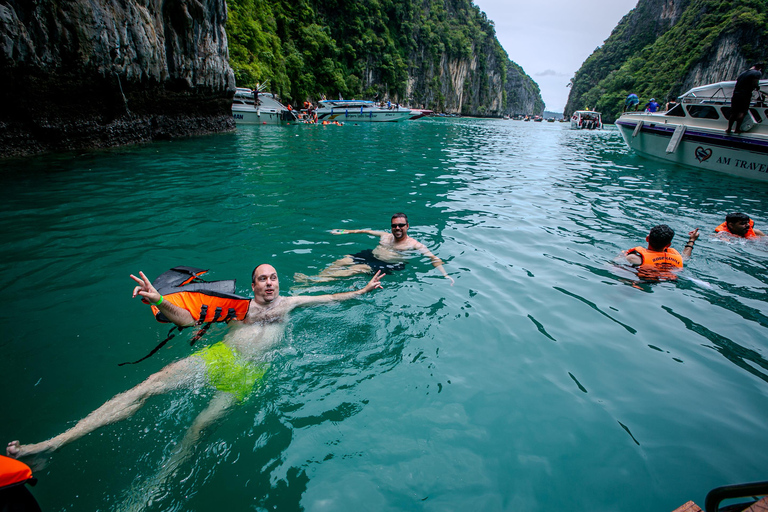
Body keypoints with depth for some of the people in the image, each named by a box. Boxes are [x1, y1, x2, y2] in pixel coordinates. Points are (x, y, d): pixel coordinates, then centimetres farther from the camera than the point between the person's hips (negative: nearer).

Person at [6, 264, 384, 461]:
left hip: (248, 372, -1)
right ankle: (53, 443, -18)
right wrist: (158, 301, -8)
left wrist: (363, 290, 19)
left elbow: (331, 298, 22)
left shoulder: (288, 303, 18)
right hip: (217, 355, 1)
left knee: (201, 426, -23)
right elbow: (187, 319, 10)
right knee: (148, 386, -17)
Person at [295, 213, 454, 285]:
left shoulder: (414, 245, -2)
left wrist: (444, 274, -22)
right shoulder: (385, 235, 16)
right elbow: (367, 231, 31)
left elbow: (434, 258, -7)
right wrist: (347, 232, 35)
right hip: (370, 255, 8)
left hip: (388, 265, -7)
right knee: (340, 262, -15)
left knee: (356, 269, -30)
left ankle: (316, 280, -41)